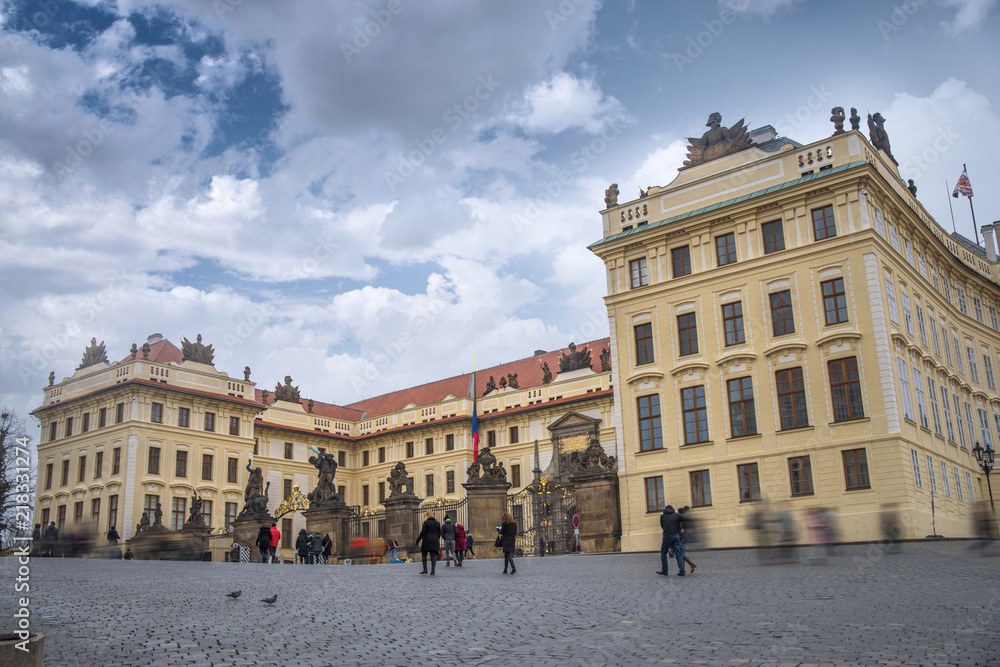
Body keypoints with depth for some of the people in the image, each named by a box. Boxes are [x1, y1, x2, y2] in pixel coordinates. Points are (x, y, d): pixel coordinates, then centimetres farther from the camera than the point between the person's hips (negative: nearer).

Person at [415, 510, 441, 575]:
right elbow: (439, 533, 12)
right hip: (435, 540, 4)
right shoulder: (437, 523, 9)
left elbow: (423, 532, -11)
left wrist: (418, 540, -3)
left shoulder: (426, 522, -7)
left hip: (427, 540, -4)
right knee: (433, 555, 2)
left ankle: (425, 569, 4)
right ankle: (433, 570, -5)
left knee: (424, 554, 8)